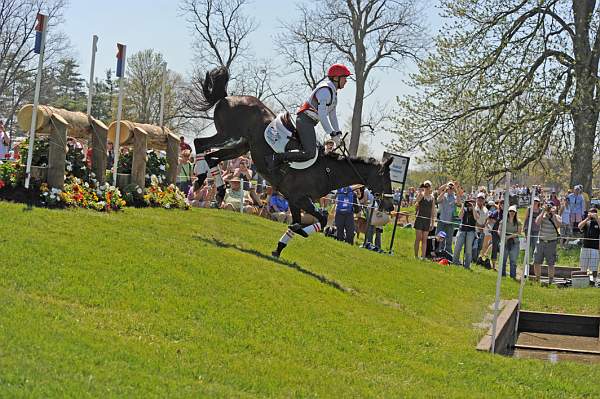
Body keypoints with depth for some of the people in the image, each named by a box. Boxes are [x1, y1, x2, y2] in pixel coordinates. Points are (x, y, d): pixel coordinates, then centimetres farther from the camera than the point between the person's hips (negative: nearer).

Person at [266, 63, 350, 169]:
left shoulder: (333, 91, 17)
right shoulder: (325, 90, -17)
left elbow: (332, 114, 22)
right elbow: (322, 115, -23)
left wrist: (338, 132, 15)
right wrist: (332, 133, -23)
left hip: (309, 122, 11)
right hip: (305, 120, -11)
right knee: (309, 154, -23)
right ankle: (276, 158, -24)